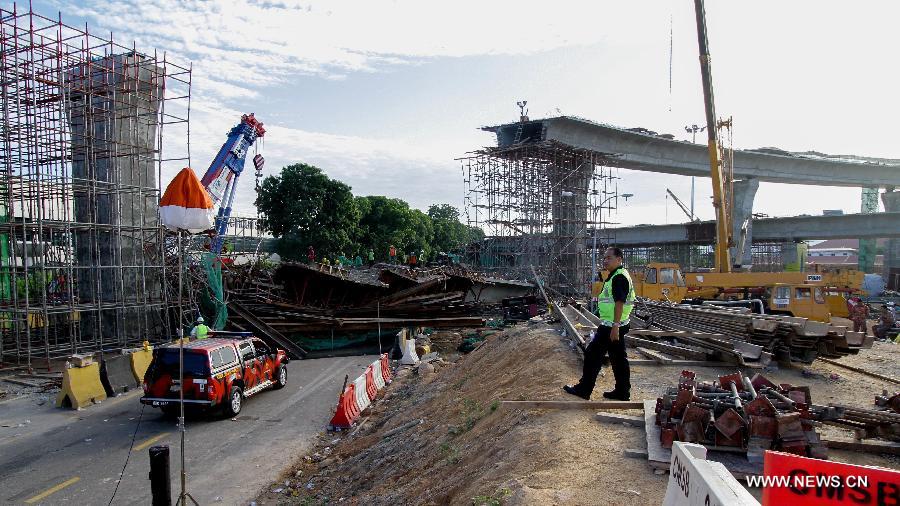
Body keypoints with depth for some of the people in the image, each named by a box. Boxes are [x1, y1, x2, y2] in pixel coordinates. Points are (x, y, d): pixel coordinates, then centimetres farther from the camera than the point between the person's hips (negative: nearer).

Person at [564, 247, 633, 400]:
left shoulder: (619, 277, -17)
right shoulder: (616, 276, 17)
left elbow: (619, 303, -24)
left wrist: (615, 326, -26)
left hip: (610, 326, -11)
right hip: (614, 326, 11)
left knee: (592, 354, -3)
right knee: (618, 359, 13)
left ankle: (583, 389, 5)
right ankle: (622, 392, 19)